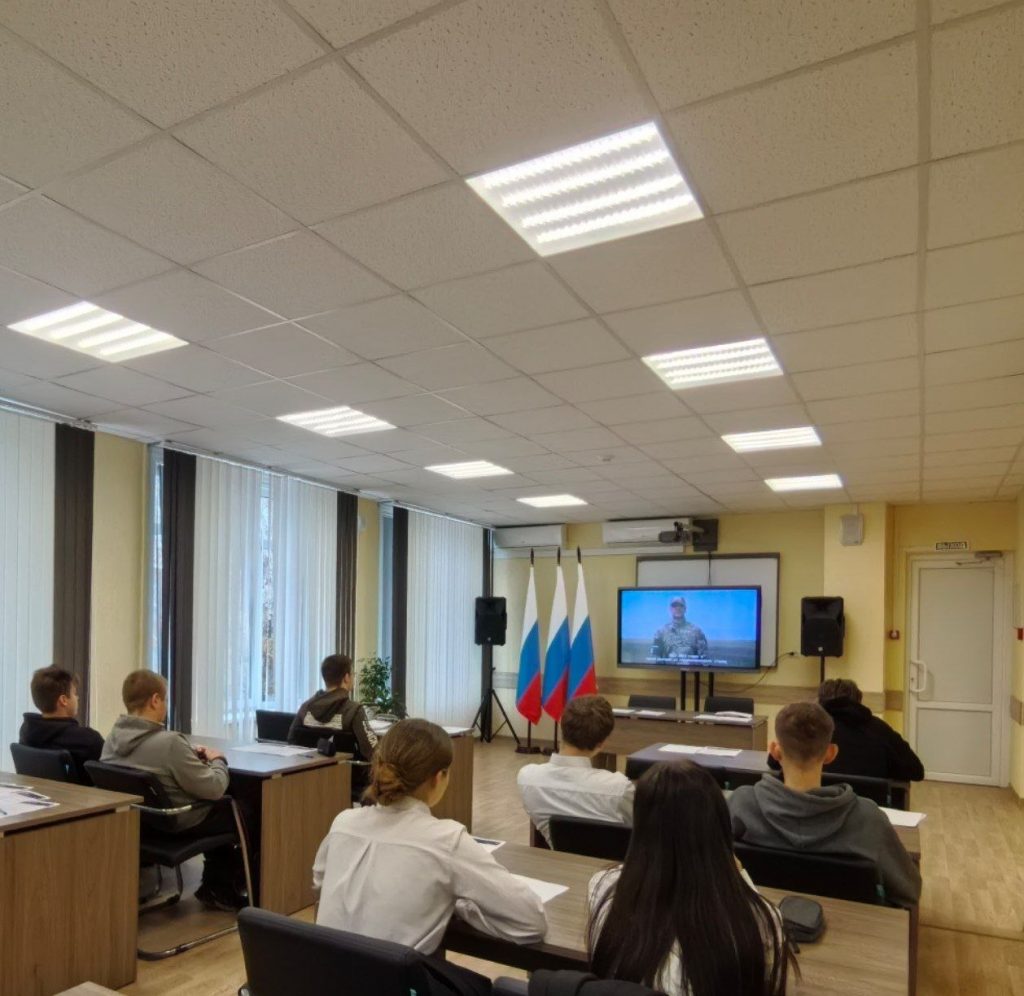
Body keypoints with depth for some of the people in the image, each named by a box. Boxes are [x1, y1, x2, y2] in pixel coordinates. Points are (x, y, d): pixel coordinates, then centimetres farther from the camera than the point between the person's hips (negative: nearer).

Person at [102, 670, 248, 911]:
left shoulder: (113, 737, -7)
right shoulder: (169, 742, -31)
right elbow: (214, 789, -24)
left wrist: (188, 755, 4)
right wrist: (218, 760, -6)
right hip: (177, 824, -8)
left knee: (220, 807, 25)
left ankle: (214, 886, 30)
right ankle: (222, 889, 27)